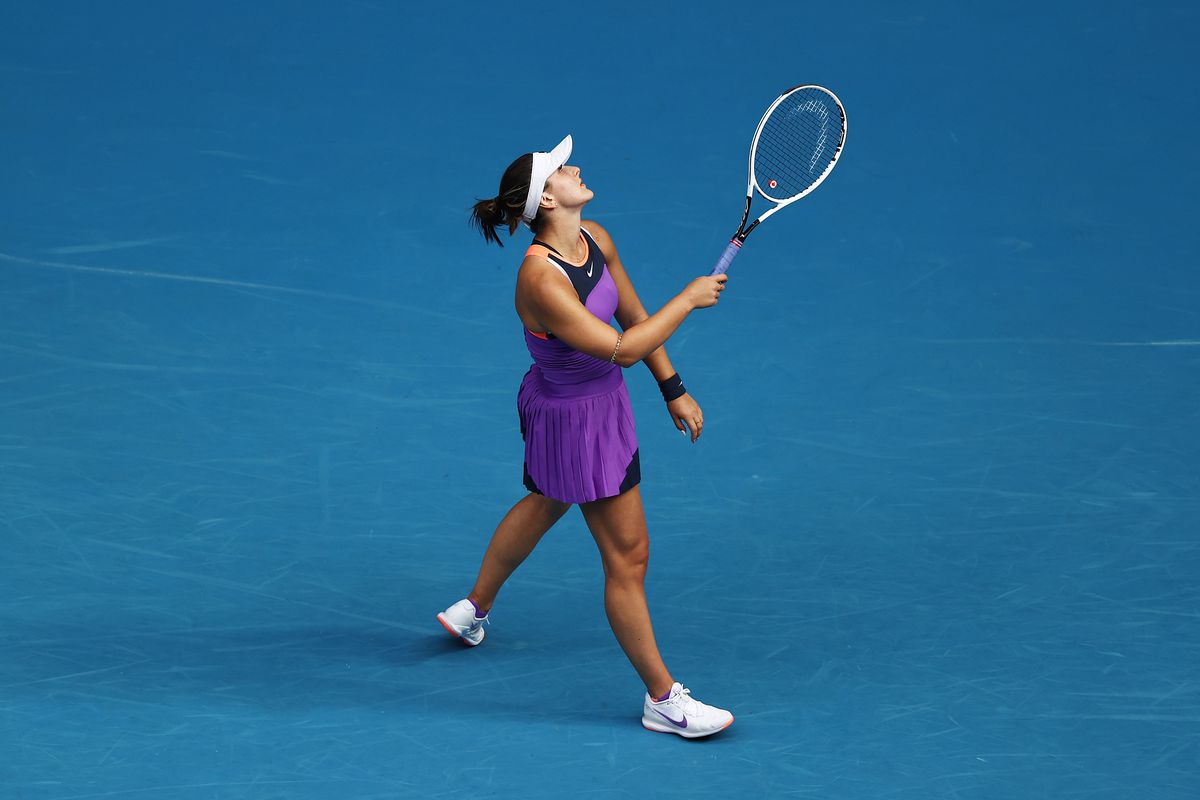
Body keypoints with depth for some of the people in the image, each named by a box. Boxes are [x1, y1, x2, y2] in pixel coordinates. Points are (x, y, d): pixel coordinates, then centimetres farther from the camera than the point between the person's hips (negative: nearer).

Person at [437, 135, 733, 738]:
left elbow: (634, 317, 5)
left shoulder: (594, 238, -9)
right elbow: (621, 349, -34)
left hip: (598, 397, 9)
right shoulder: (541, 278, -35)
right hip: (576, 419, -9)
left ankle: (474, 608, 57)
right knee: (628, 555, 0)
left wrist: (673, 391, 7)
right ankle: (662, 700, 14)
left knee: (546, 503, 33)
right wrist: (688, 300, -26)